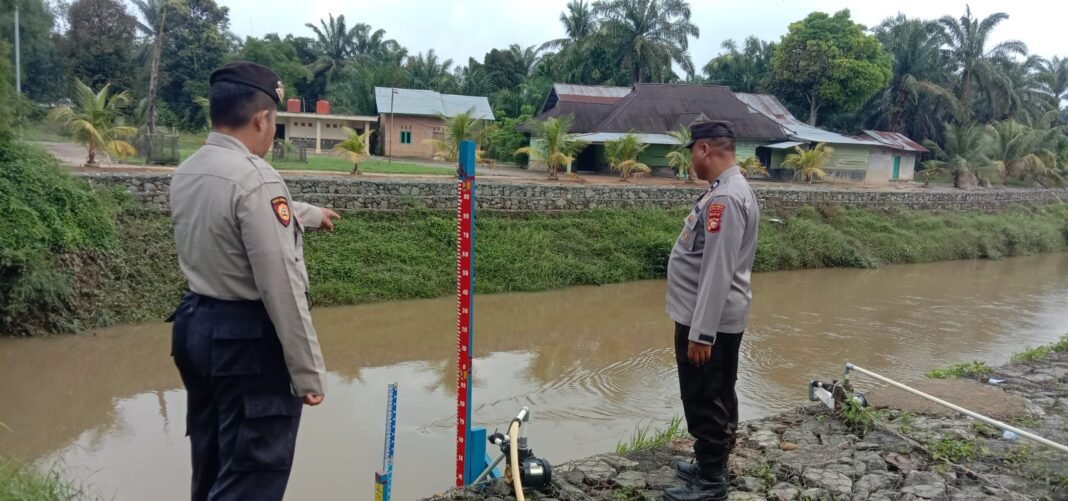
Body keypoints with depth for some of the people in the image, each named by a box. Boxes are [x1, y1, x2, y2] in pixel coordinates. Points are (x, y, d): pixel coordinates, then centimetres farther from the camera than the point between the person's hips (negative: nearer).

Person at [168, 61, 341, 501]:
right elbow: (282, 287, -23)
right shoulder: (255, 179, -21)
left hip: (196, 327, 9)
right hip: (249, 341, -9)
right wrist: (308, 372, -16)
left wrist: (312, 215, 44)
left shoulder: (186, 174, 7)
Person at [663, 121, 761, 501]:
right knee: (716, 399, 19)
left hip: (708, 321, -10)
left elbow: (717, 272, -26)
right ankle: (712, 467, 32)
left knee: (704, 402, 1)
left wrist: (700, 332, -25)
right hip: (719, 319, 10)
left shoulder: (725, 197, -22)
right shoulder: (728, 190, 11)